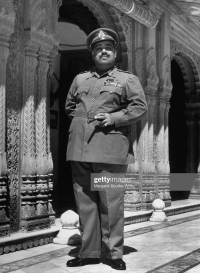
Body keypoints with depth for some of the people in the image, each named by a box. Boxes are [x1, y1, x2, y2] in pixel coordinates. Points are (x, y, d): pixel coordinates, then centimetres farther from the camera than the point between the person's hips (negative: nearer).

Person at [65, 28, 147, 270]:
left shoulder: (127, 79, 8)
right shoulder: (80, 79, 19)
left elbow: (139, 107, 0)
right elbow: (69, 106, 29)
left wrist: (113, 118, -11)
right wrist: (80, 121, 11)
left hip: (110, 149, -4)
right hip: (80, 149, 4)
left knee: (111, 203, -4)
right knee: (84, 202, 6)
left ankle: (114, 253, 6)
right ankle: (89, 252, 14)